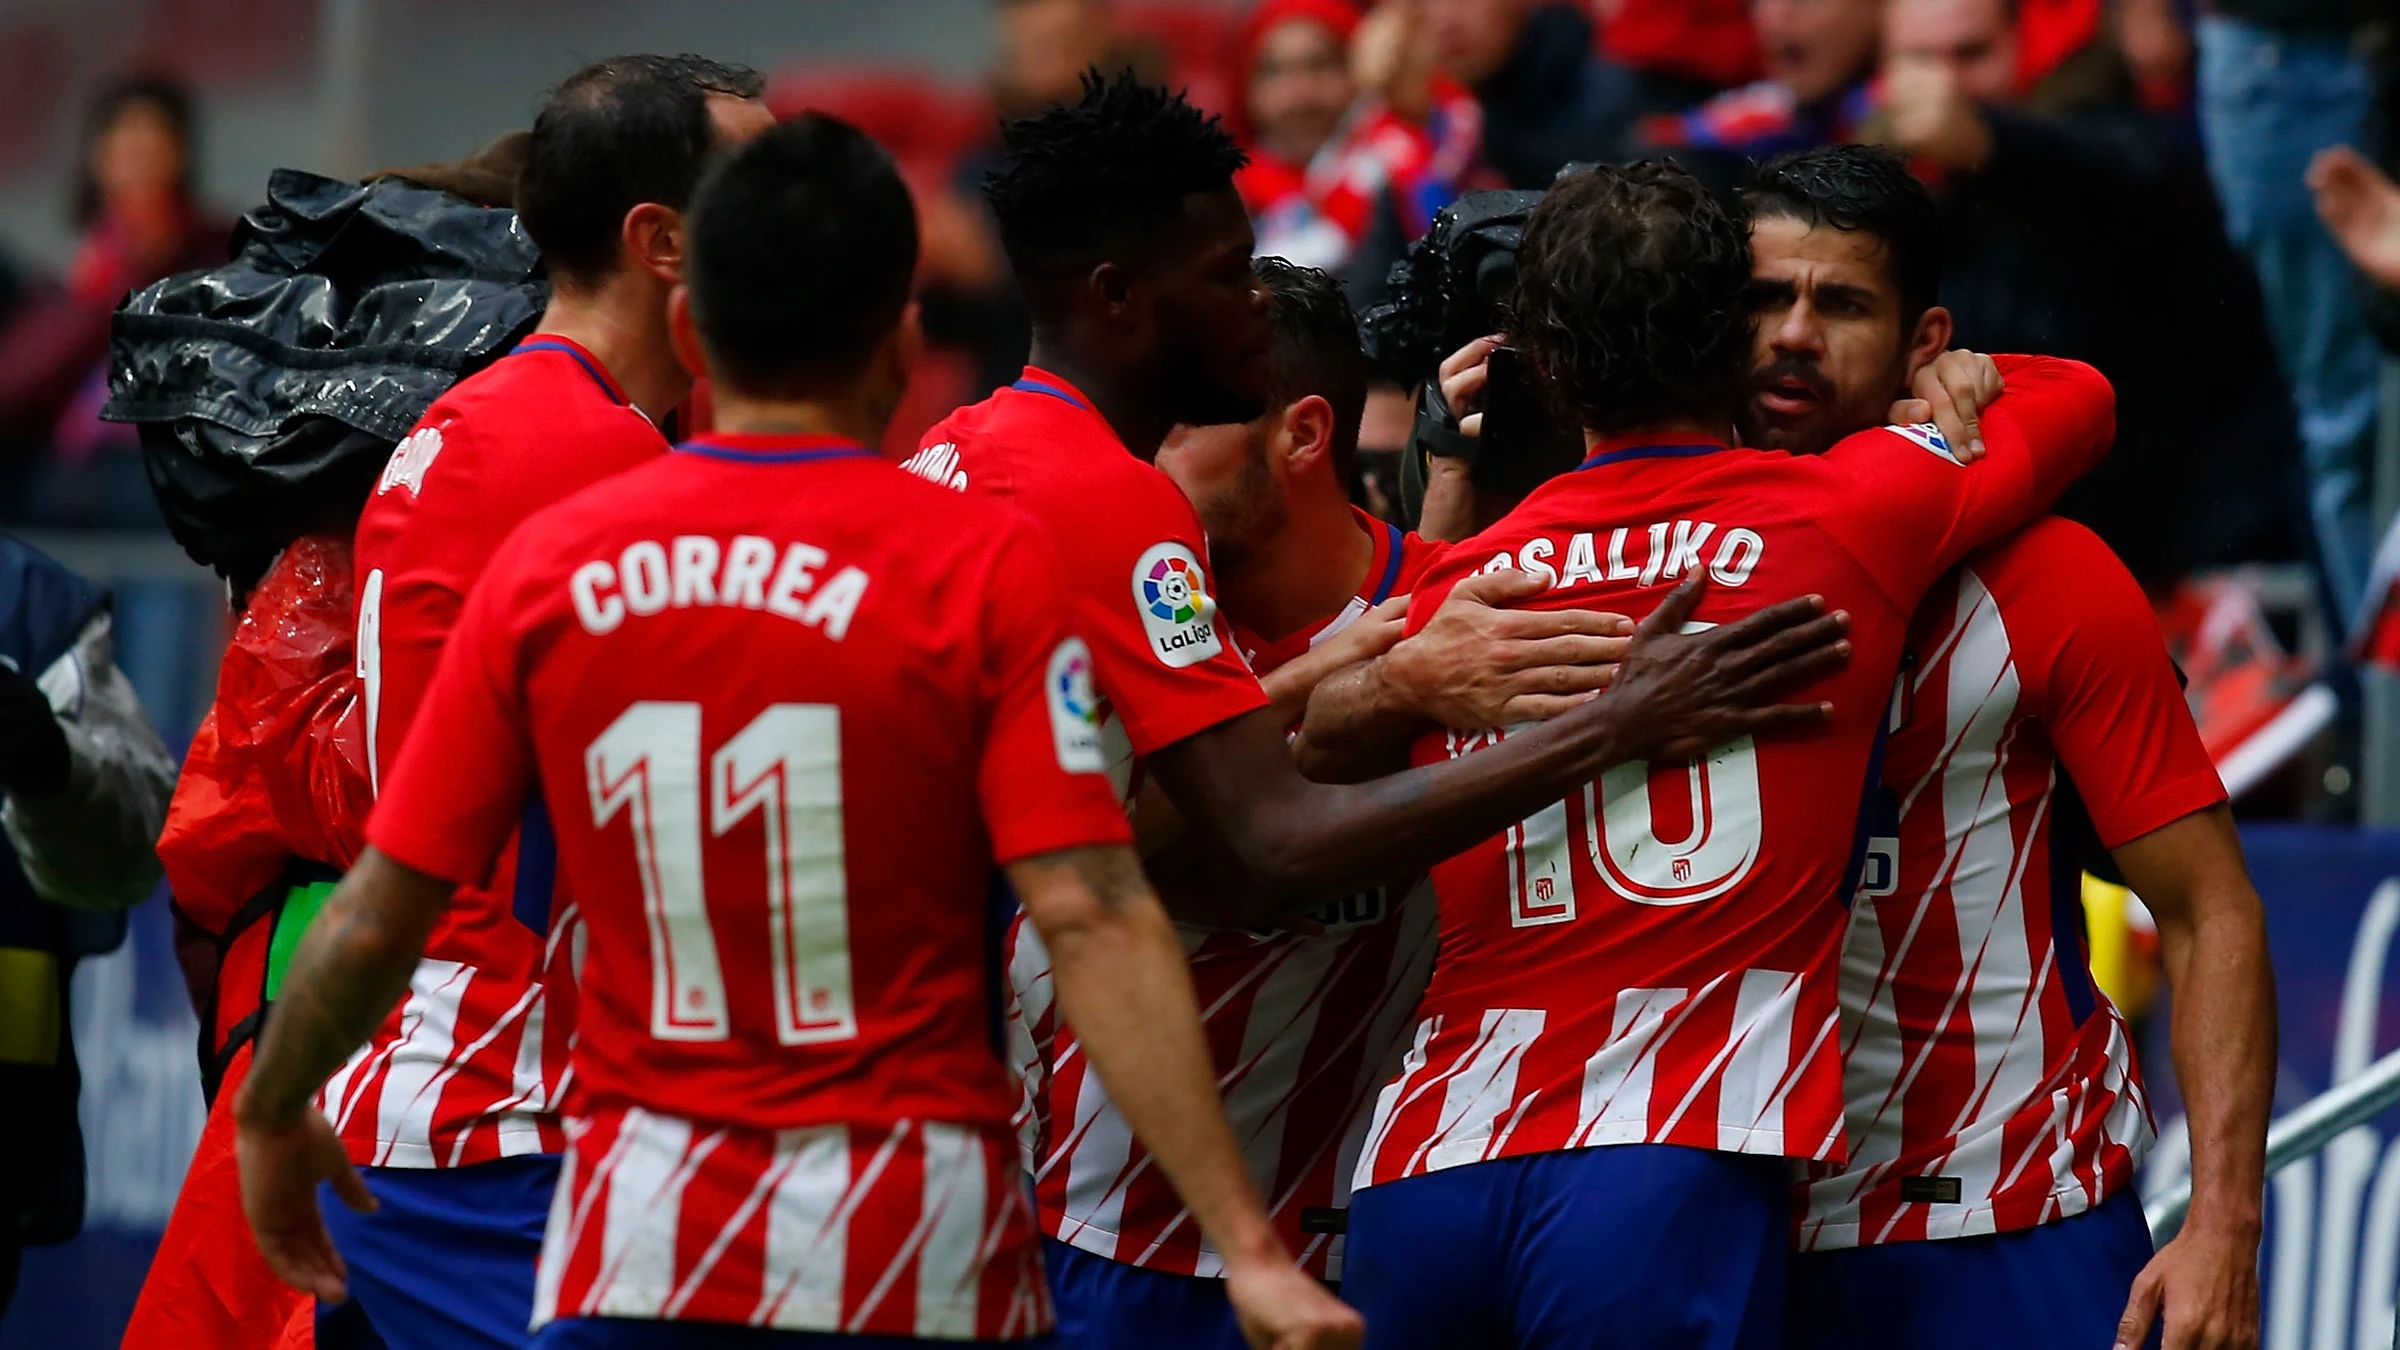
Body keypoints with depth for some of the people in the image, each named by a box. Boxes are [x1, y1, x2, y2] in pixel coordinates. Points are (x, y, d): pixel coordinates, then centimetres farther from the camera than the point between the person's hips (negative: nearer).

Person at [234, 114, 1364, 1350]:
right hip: (914, 1246, -2)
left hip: (643, 1246, 2)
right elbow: (1092, 921, -15)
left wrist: (272, 1115, 23)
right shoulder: (981, 566, -7)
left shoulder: (545, 568, 1)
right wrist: (1248, 1247, -17)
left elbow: (377, 917, 5)